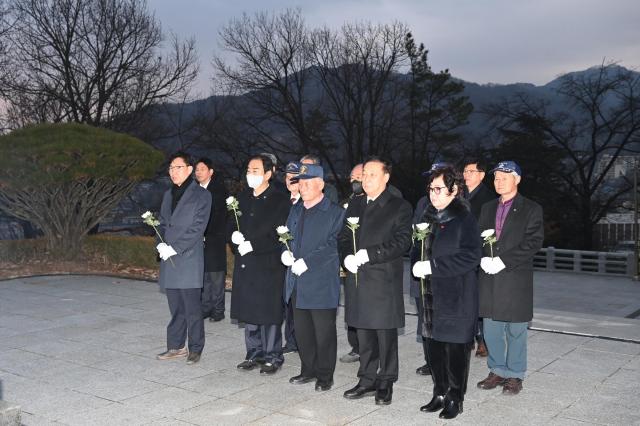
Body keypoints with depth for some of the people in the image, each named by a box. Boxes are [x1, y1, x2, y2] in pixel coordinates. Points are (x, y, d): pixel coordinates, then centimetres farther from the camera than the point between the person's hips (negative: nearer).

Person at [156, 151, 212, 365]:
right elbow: (163, 223, 19)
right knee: (175, 307, 12)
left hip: (189, 258, -6)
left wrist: (174, 248, -14)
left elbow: (198, 228, -10)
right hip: (169, 259, 6)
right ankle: (176, 346, 21)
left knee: (192, 308, -2)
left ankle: (195, 349, 8)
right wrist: (161, 244, -1)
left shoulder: (201, 195, -2)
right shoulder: (168, 195, 19)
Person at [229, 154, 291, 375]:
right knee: (248, 312, 11)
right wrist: (235, 236, -6)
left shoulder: (279, 200, -6)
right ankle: (254, 354, 24)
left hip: (268, 263, -6)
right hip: (244, 264, 6)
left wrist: (253, 245, -16)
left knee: (269, 313, 0)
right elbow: (232, 224, 17)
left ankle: (272, 357, 12)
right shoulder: (242, 198, 14)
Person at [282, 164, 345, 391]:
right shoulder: (296, 210, 15)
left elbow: (333, 245, -13)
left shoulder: (335, 212, -7)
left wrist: (306, 262, -19)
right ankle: (308, 370, 28)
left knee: (324, 331, 3)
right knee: (302, 330, 14)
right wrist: (286, 252, -2)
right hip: (297, 282, 6)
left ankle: (325, 375, 16)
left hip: (321, 283, -6)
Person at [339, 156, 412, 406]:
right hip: (358, 279, 5)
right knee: (364, 332, 13)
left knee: (385, 333, 3)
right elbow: (344, 237, 15)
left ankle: (385, 383, 16)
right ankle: (367, 380, 25)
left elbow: (402, 241, -12)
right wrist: (347, 257, -6)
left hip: (385, 280, -5)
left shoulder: (399, 207, -2)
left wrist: (369, 254, -19)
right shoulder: (355, 205, 16)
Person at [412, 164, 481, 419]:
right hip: (433, 294, 7)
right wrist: (420, 266, 2)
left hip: (457, 297, -7)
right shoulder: (430, 216, 12)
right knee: (434, 346, 13)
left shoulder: (463, 219, -12)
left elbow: (471, 257, -20)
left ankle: (455, 399, 17)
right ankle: (440, 395, 27)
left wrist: (432, 266, -21)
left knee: (456, 348, 3)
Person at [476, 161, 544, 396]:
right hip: (489, 278, 5)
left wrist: (503, 261, -17)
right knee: (491, 329, 11)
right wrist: (484, 258, -8)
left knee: (515, 330, 4)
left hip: (516, 278, -5)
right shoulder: (487, 208, 15)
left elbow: (533, 242, -11)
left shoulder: (531, 209, -1)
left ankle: (515, 376, 16)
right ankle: (497, 371, 24)